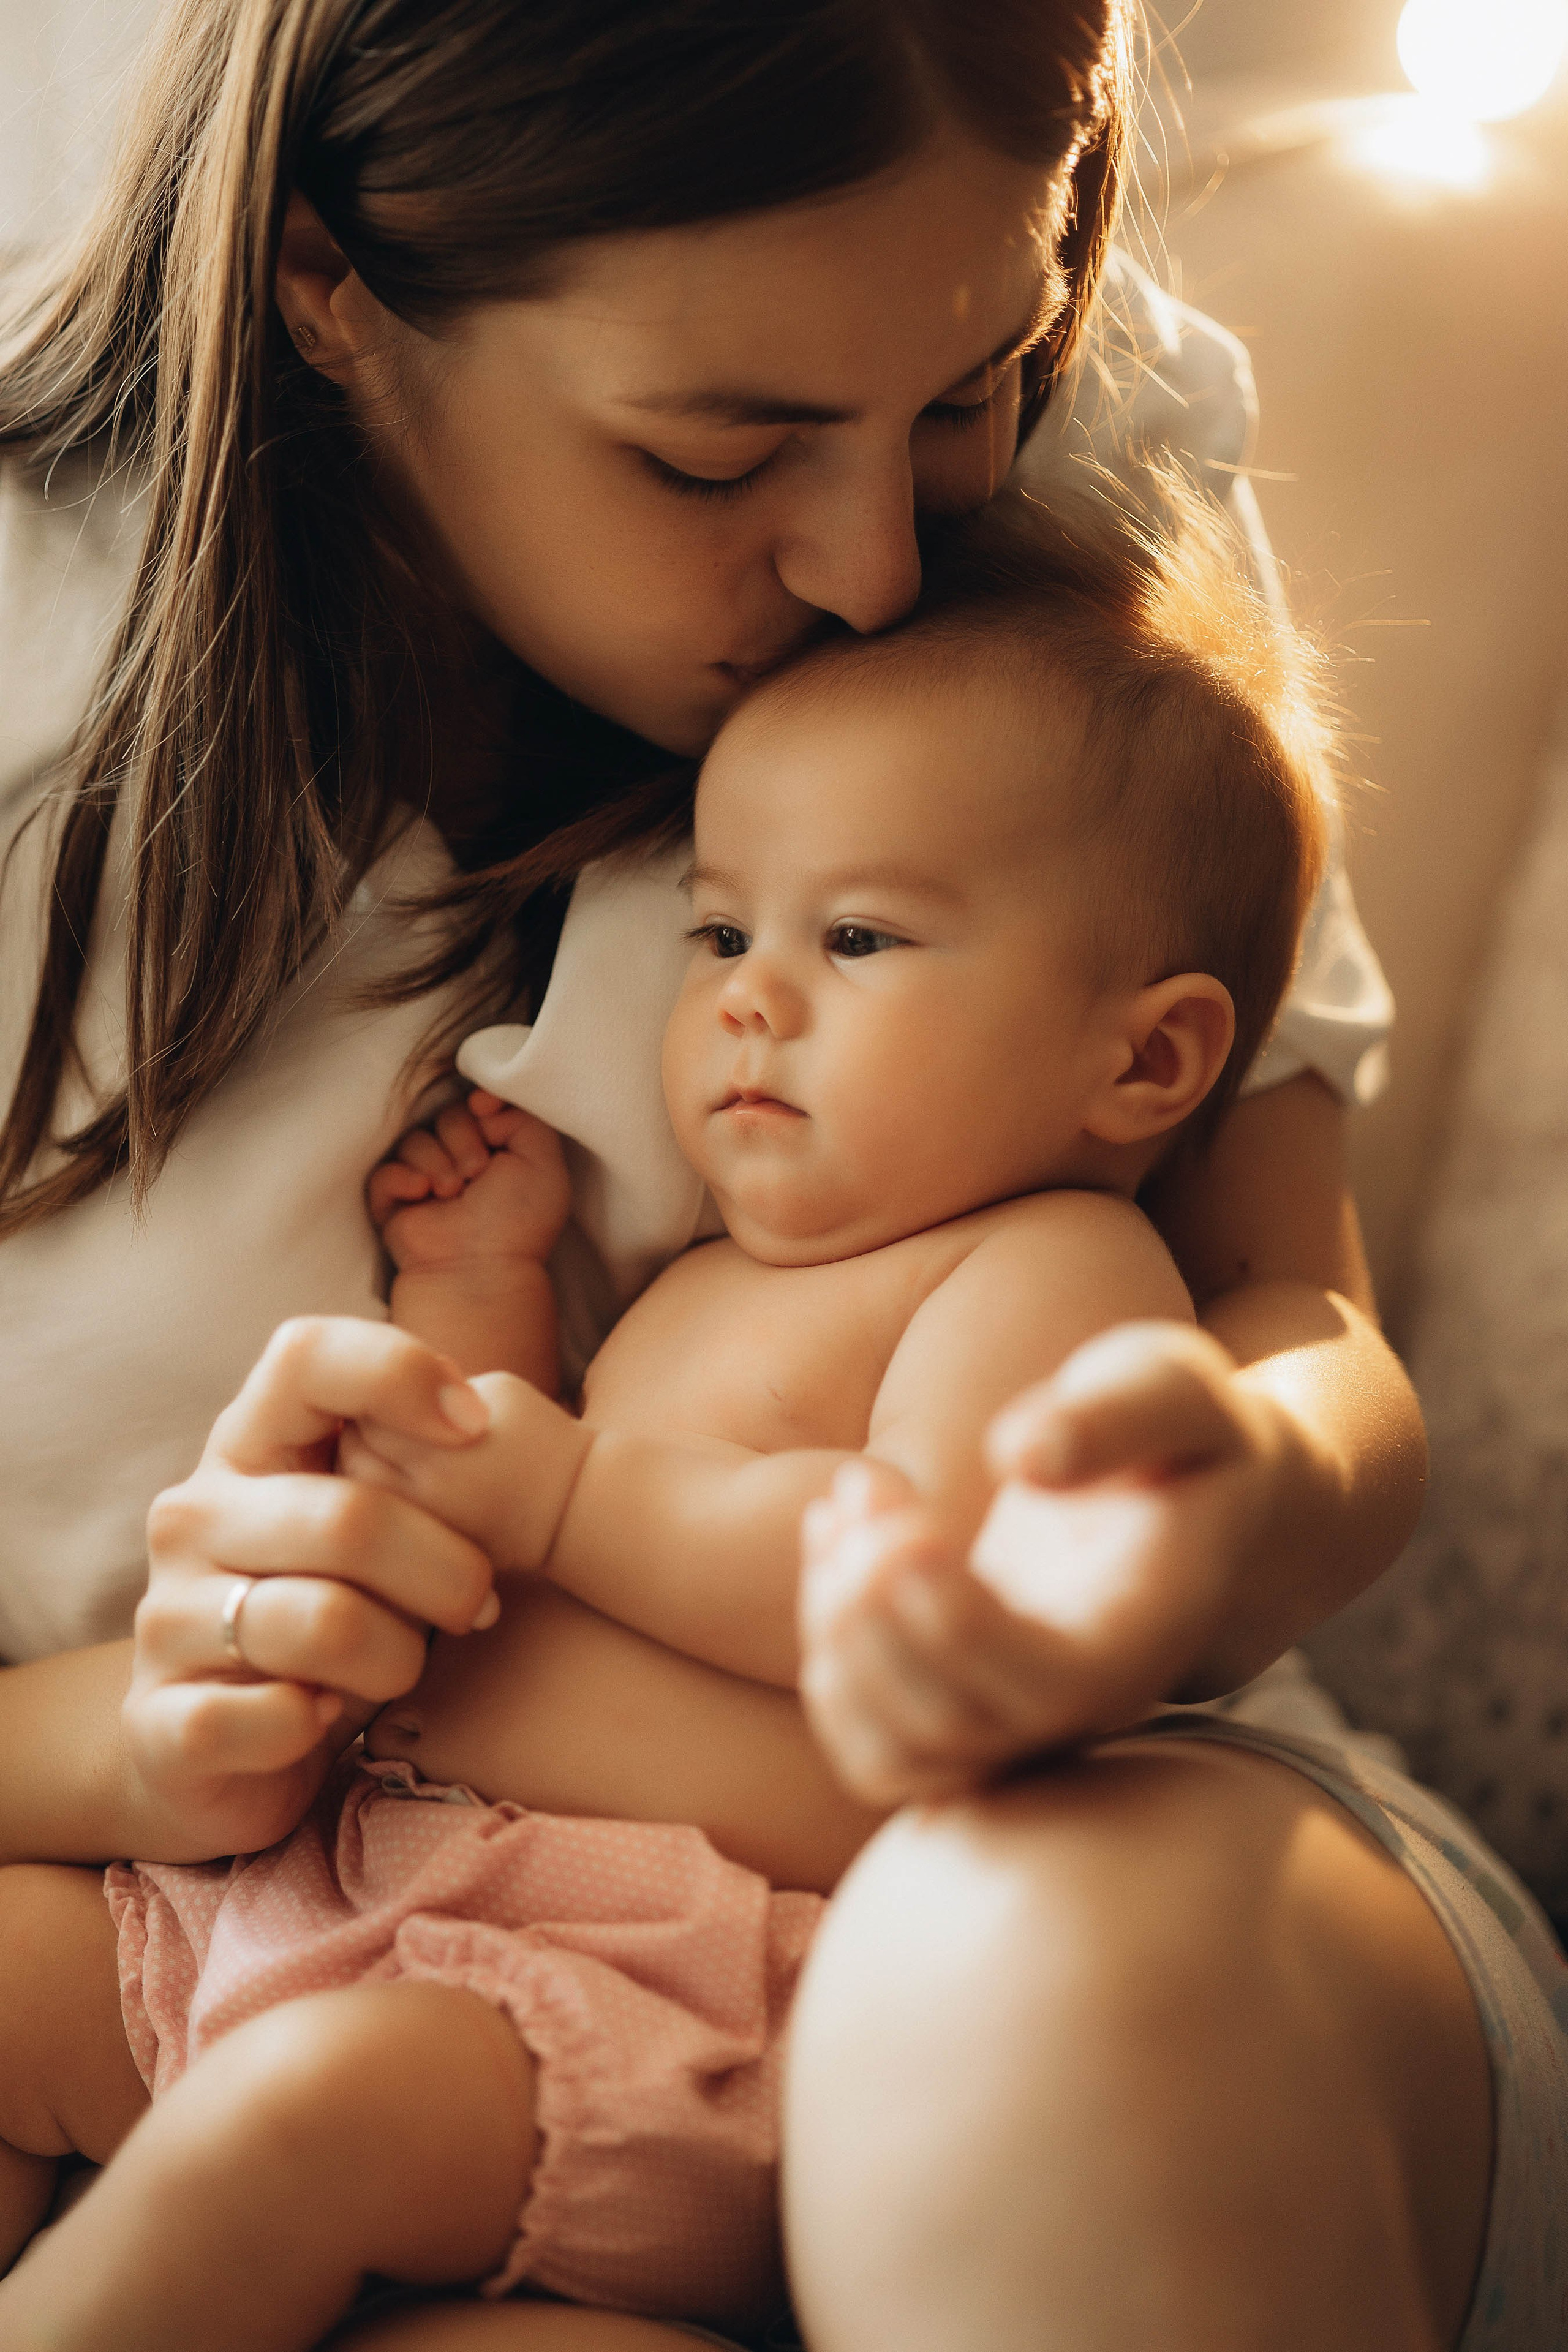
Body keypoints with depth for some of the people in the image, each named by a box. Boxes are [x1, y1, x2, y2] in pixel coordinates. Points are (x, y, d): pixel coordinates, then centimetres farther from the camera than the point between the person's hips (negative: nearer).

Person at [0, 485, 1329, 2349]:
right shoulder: (702, 1281, 23)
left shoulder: (1055, 1266, -5)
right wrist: (476, 1290, 15)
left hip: (680, 1983, -9)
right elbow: (462, 1548, 26)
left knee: (296, 2107, -33)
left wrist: (564, 1490, -19)